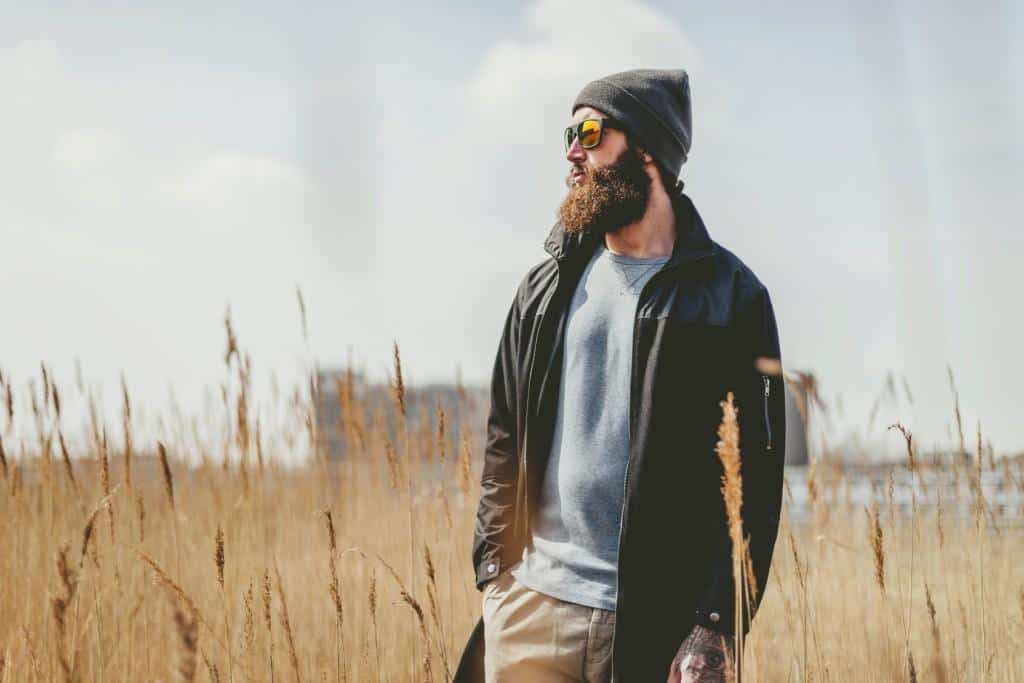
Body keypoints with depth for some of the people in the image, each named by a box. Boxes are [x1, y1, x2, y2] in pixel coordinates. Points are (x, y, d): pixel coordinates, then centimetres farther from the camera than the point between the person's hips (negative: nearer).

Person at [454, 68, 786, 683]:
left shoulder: (730, 297, -1)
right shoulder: (547, 287, 13)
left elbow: (755, 481, -5)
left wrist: (716, 629, -11)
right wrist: (494, 569, 6)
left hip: (656, 626, -4)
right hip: (528, 611, 4)